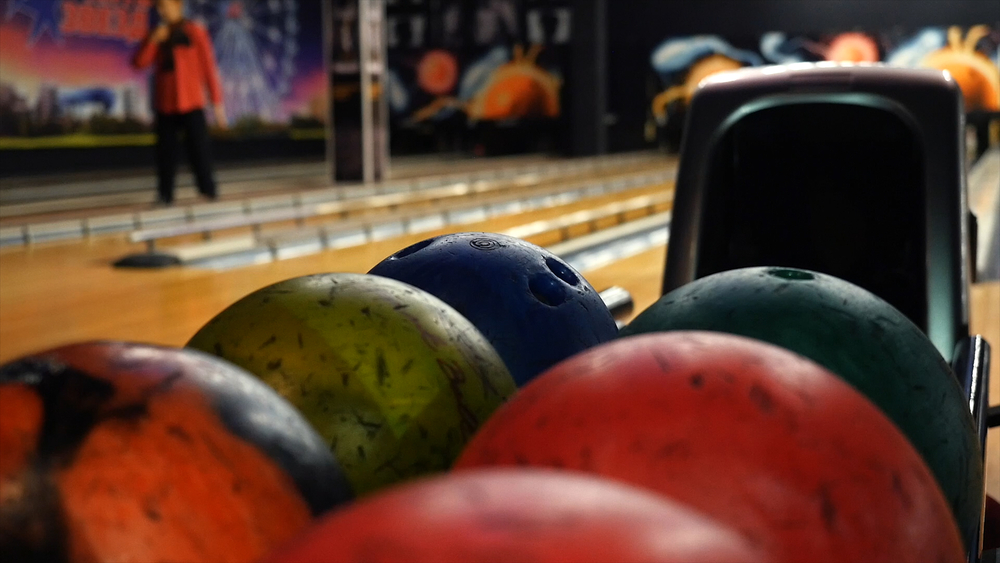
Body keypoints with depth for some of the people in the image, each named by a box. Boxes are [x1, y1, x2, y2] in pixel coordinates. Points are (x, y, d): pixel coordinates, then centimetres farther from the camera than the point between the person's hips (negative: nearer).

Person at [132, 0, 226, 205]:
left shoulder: (195, 32, -1)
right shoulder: (157, 35, 10)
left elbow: (208, 67, -2)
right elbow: (138, 63, 2)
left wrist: (217, 102, -5)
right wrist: (153, 40, -11)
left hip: (191, 103, -4)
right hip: (164, 105, 4)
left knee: (198, 148, -6)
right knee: (165, 152, 3)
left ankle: (208, 189, 6)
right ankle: (165, 195, 8)